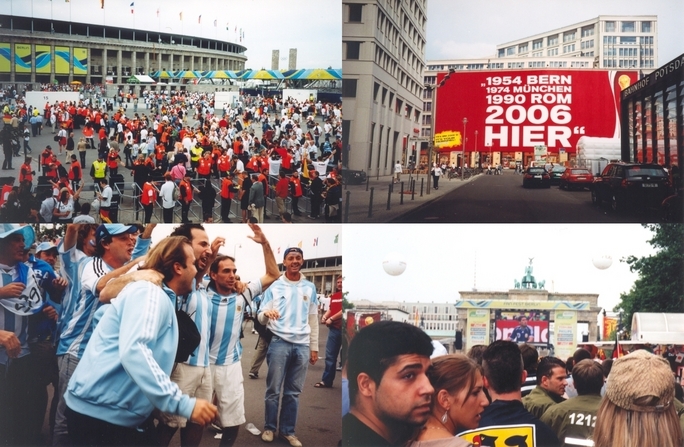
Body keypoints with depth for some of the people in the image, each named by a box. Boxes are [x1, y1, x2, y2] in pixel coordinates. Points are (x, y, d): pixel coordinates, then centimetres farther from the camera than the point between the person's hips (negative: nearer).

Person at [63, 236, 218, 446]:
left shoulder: (163, 299, 14)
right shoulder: (150, 292, -15)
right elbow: (133, 351, -31)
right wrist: (184, 404, -34)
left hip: (127, 416, 10)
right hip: (100, 413, -10)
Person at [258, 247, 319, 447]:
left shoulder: (310, 288, 9)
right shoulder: (274, 287, 2)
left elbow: (313, 319, 13)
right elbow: (261, 317, -1)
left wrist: (314, 347, 10)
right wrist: (266, 314, -25)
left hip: (302, 345, 2)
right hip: (279, 342, -2)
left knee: (293, 392, 7)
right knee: (274, 390, 1)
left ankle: (288, 430, 14)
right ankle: (269, 427, 13)